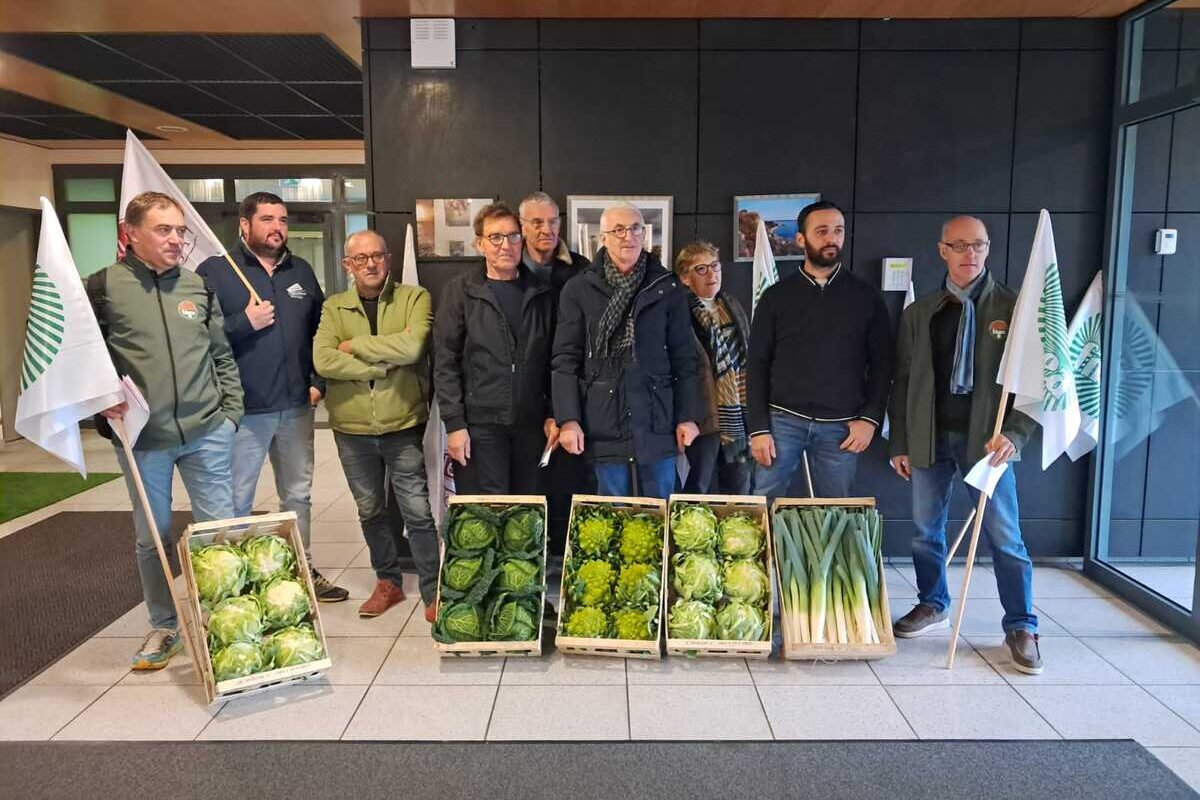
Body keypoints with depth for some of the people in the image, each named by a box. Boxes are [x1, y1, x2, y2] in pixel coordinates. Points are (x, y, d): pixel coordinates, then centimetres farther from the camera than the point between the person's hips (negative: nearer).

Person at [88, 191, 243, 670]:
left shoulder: (198, 286, 6)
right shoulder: (105, 286, -2)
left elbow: (222, 355, 11)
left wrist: (230, 411, 6)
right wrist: (101, 398, -11)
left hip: (206, 432, 2)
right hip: (142, 437, -1)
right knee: (152, 538, 11)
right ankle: (163, 627, 29)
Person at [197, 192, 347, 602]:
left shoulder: (301, 271, 11)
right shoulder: (215, 271, -5)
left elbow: (319, 328, 16)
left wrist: (318, 381, 8)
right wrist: (245, 322, -18)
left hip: (296, 407, 5)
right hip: (242, 410, -5)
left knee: (298, 495, 16)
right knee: (236, 502, 5)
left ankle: (303, 569, 30)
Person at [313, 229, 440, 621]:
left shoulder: (414, 297, -3)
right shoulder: (333, 307, 4)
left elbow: (412, 346, -22)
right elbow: (323, 361, -12)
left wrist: (355, 345, -12)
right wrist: (383, 366, -15)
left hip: (404, 426, -3)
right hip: (352, 429, 3)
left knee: (418, 512, 3)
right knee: (370, 511, 17)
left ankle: (433, 593, 16)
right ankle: (388, 582, 35)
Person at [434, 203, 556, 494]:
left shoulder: (540, 293, 8)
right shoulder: (461, 291, 0)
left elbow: (551, 361, 10)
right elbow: (445, 363, -3)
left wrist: (553, 415, 4)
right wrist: (454, 424, -9)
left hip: (532, 424, 3)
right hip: (480, 425, -3)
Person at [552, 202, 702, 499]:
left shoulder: (667, 288, 6)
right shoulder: (578, 290, 2)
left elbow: (685, 358, 7)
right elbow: (566, 360, 0)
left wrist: (688, 416, 1)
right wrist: (568, 419, -8)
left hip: (657, 427, 1)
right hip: (604, 428, -1)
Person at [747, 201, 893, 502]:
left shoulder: (866, 296, 6)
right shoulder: (776, 296, 4)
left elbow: (882, 362, 7)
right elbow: (758, 364, 3)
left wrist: (871, 418, -4)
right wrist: (758, 428, -4)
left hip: (841, 426, 1)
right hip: (783, 420, 0)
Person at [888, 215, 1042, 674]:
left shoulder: (1013, 308, 0)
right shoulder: (918, 314, 7)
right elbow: (902, 382, 8)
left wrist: (1015, 433, -14)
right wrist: (900, 444, 6)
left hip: (986, 440, -3)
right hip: (929, 439, 3)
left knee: (1005, 536, 1)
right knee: (926, 530, 12)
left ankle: (1021, 627, 15)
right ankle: (933, 606, 31)